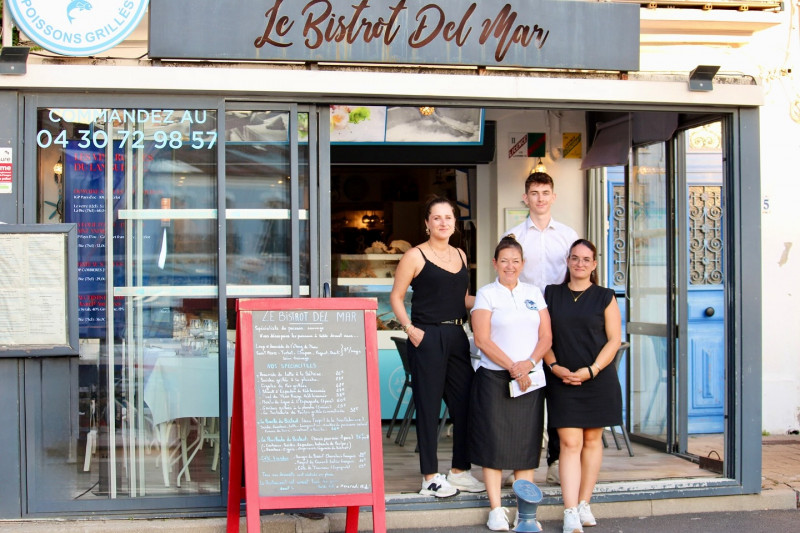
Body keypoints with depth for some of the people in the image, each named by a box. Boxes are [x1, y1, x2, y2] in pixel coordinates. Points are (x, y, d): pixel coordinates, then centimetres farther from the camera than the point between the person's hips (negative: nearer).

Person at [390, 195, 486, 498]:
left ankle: (459, 471, 22)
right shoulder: (415, 256, -3)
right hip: (427, 338, -6)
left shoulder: (460, 255, 15)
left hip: (456, 336, 6)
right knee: (428, 406, 0)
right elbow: (396, 297, -4)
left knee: (465, 403, 8)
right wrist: (410, 329, -15)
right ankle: (430, 477, 8)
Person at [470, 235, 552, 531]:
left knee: (527, 443, 3)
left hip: (530, 378, 3)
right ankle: (496, 509, 3)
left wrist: (529, 363, -10)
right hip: (494, 378, -3)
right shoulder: (486, 294, 2)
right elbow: (482, 340, -7)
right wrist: (512, 368, -15)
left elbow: (546, 336, 8)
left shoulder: (534, 293, 13)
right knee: (494, 441, -4)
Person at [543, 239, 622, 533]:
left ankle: (584, 503, 19)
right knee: (570, 443, -7)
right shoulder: (551, 294, 9)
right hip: (562, 381, 0)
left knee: (592, 440, 7)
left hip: (598, 379, 0)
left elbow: (614, 339, 0)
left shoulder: (604, 297, 4)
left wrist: (591, 370, -10)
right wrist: (554, 366, -6)